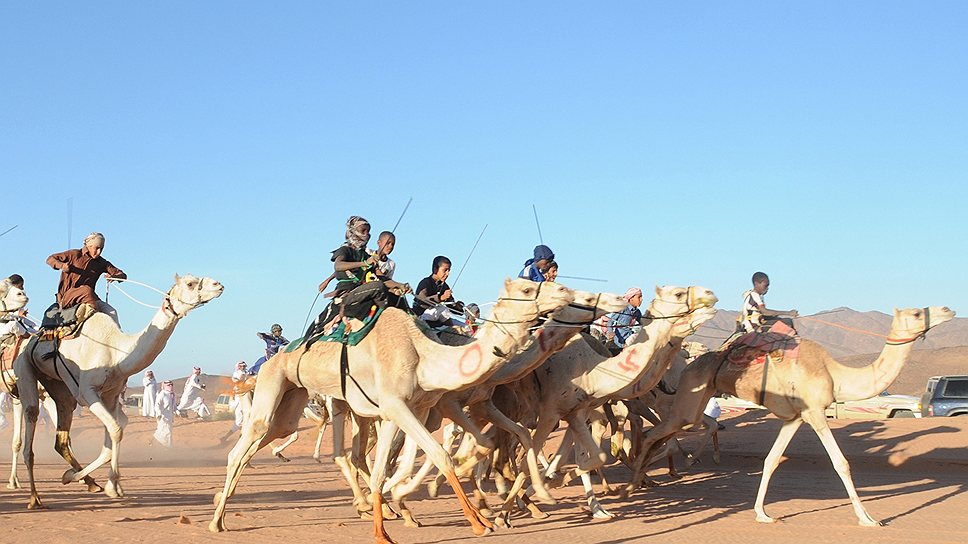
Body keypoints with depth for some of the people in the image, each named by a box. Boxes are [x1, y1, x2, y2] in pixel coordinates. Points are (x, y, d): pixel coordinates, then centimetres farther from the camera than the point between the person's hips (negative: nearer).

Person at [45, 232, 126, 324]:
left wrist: (113, 276, -17)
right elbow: (50, 259, 6)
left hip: (88, 297, 4)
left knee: (112, 312, -17)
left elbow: (122, 275, 8)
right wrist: (61, 265, -16)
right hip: (67, 295, -4)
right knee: (87, 290, -36)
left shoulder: (101, 263, 10)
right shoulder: (74, 254, 2)